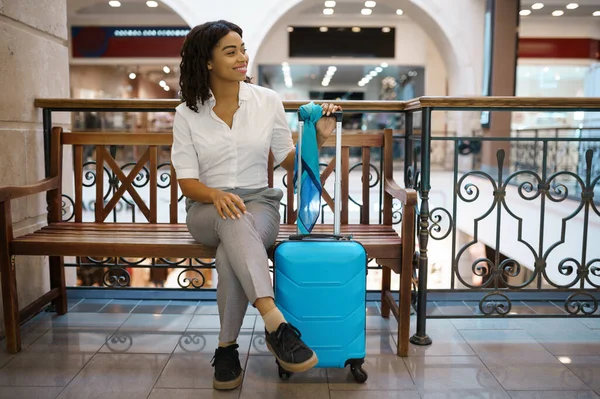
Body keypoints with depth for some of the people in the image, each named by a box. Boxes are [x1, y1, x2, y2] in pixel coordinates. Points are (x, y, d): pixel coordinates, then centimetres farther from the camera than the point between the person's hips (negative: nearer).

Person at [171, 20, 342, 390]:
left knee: (231, 254, -35)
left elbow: (289, 161, 9)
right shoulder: (187, 113, 1)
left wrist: (317, 137, -9)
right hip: (207, 208, 0)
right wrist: (217, 195, -25)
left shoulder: (268, 101, 2)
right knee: (233, 220, -39)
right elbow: (188, 182, -3)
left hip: (259, 203, 1)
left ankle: (227, 347, -19)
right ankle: (276, 324, -41)